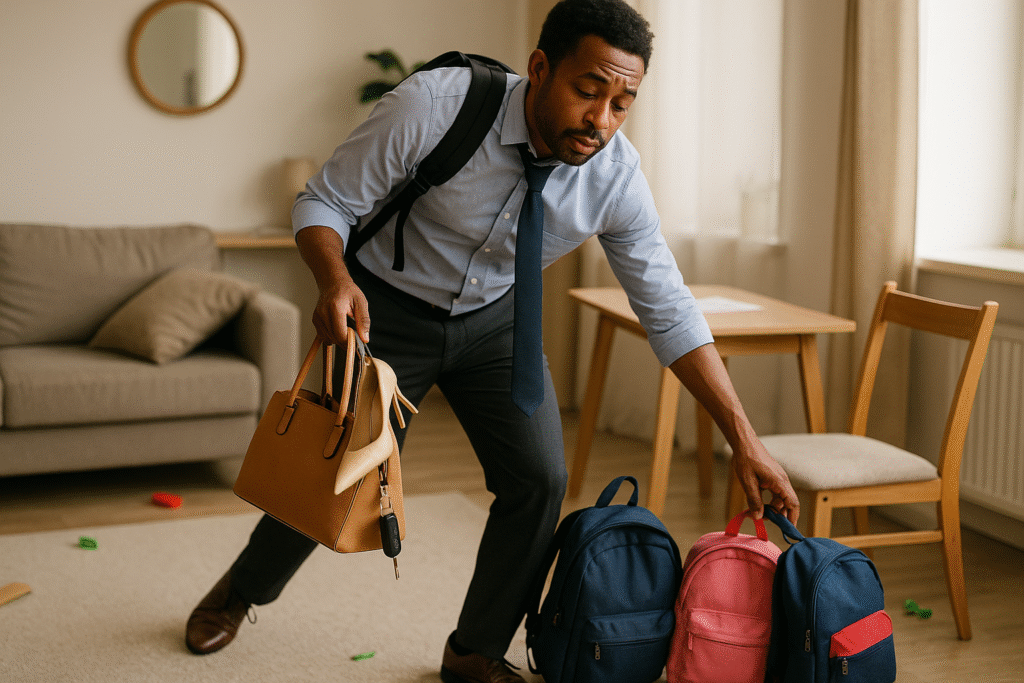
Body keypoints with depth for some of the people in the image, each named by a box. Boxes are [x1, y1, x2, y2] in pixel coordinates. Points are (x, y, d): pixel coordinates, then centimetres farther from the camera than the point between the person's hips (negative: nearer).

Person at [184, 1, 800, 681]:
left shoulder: (618, 177, -22)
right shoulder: (431, 107, -32)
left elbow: (669, 312, -13)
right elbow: (324, 201, -20)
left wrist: (744, 439, -18)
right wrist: (338, 281, -42)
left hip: (494, 318, 3)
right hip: (387, 311, -3)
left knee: (539, 478, -9)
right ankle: (239, 591, 36)